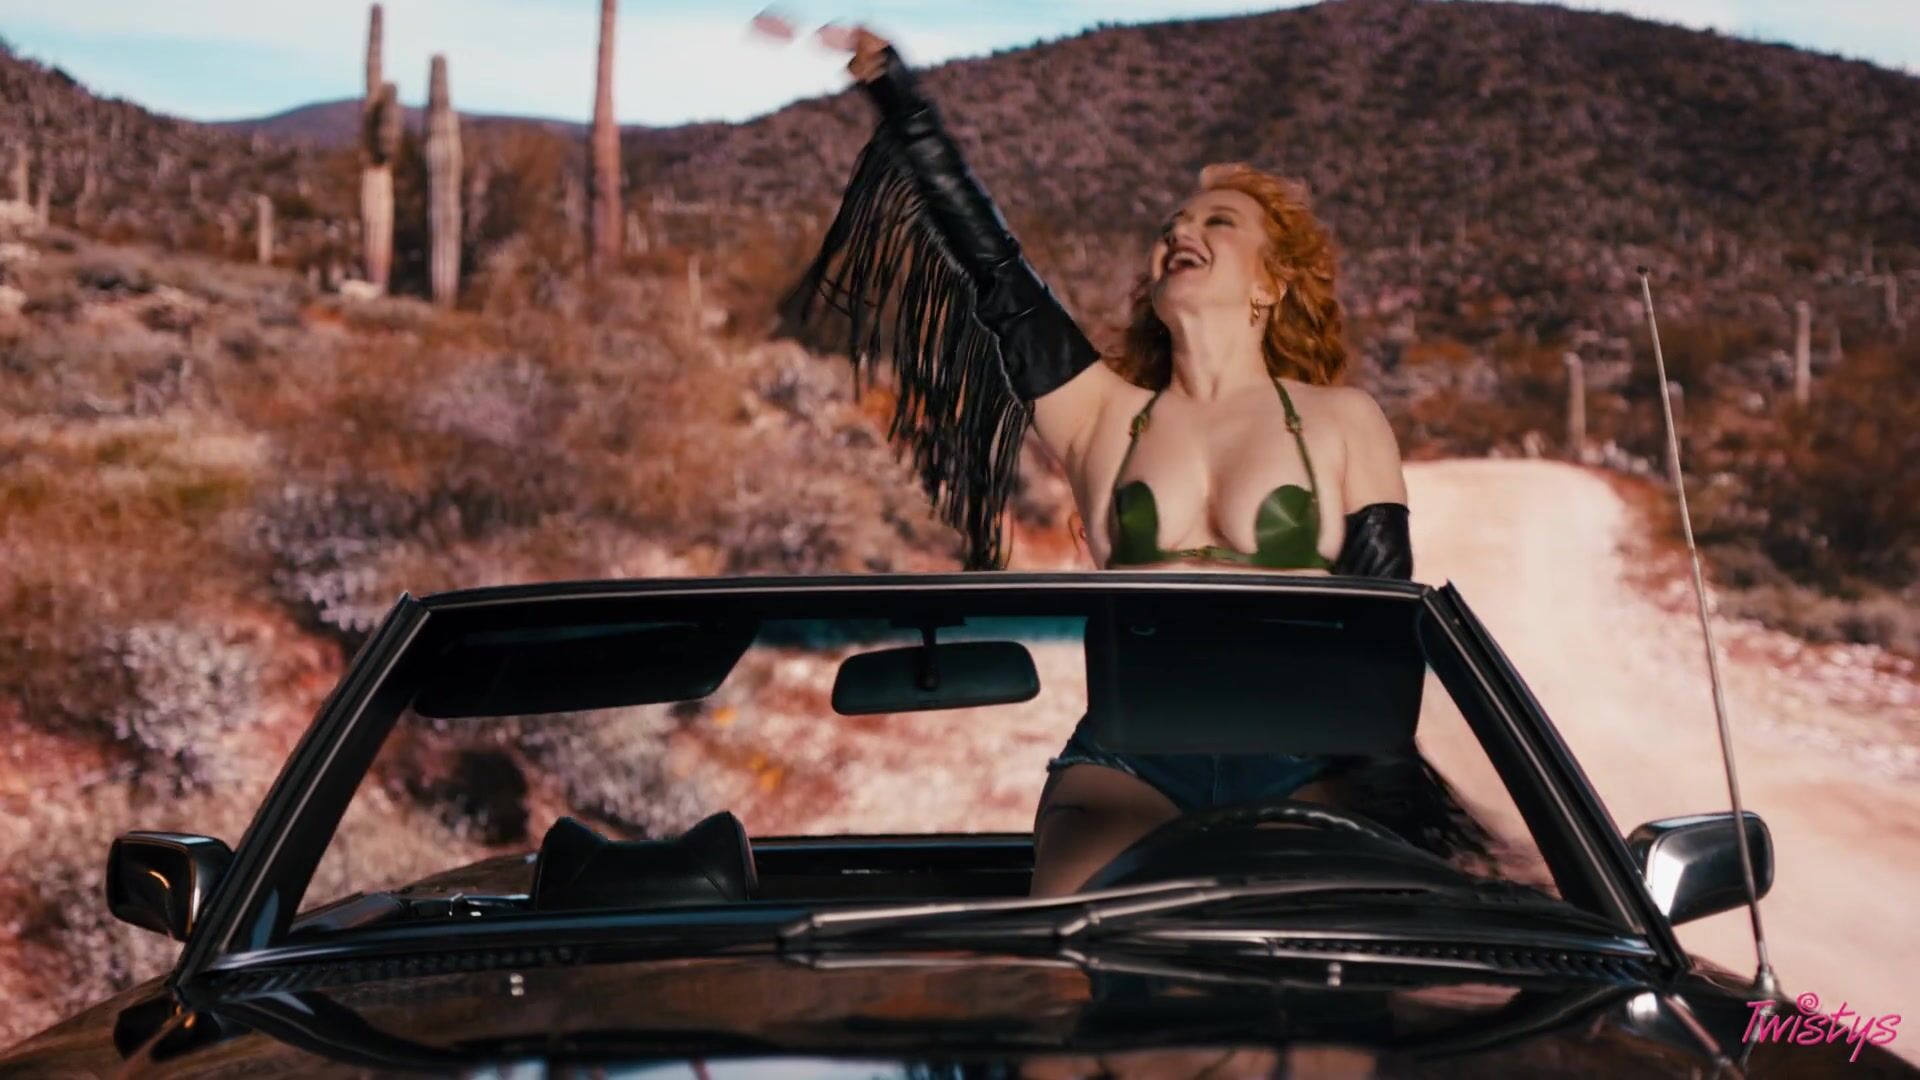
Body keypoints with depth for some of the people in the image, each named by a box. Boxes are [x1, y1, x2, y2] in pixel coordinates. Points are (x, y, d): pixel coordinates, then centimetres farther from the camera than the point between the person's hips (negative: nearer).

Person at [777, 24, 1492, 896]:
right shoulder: (1107, 419, 18)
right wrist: (892, 89, 15)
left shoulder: (1343, 423, 15)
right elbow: (991, 267, 15)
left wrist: (1386, 778, -3)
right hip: (1130, 763, 1)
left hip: (1305, 768, -1)